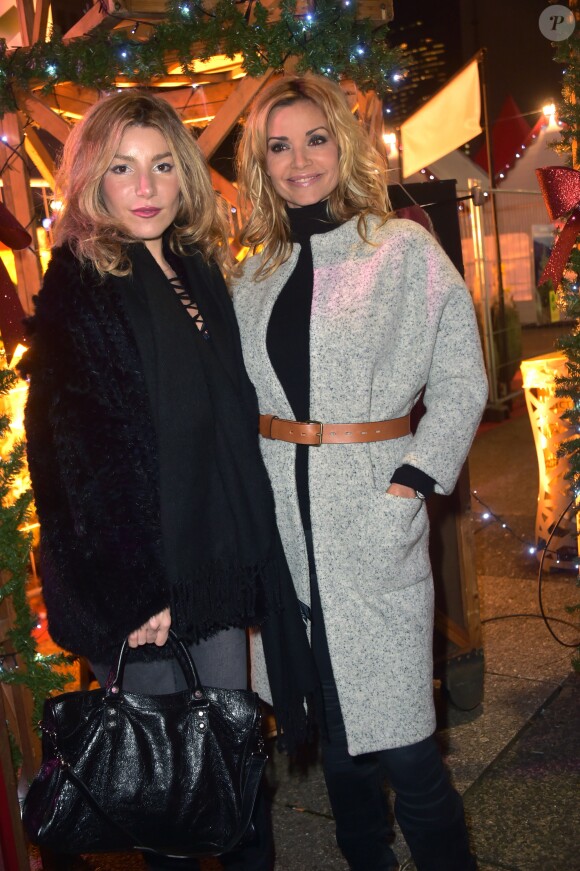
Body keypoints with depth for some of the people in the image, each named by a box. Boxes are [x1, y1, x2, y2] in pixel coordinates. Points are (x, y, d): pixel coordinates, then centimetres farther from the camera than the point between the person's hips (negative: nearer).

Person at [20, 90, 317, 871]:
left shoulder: (198, 272, 9)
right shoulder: (79, 288, -12)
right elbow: (77, 453, -16)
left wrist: (249, 554, 11)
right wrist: (128, 593, -18)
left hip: (217, 561, 6)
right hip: (139, 577, -6)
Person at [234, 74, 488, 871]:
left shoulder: (404, 248, -1)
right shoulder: (257, 273, 13)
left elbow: (461, 384, -5)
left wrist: (411, 484, -14)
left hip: (371, 511, -4)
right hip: (282, 512, 5)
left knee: (398, 736, -4)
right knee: (332, 723, 16)